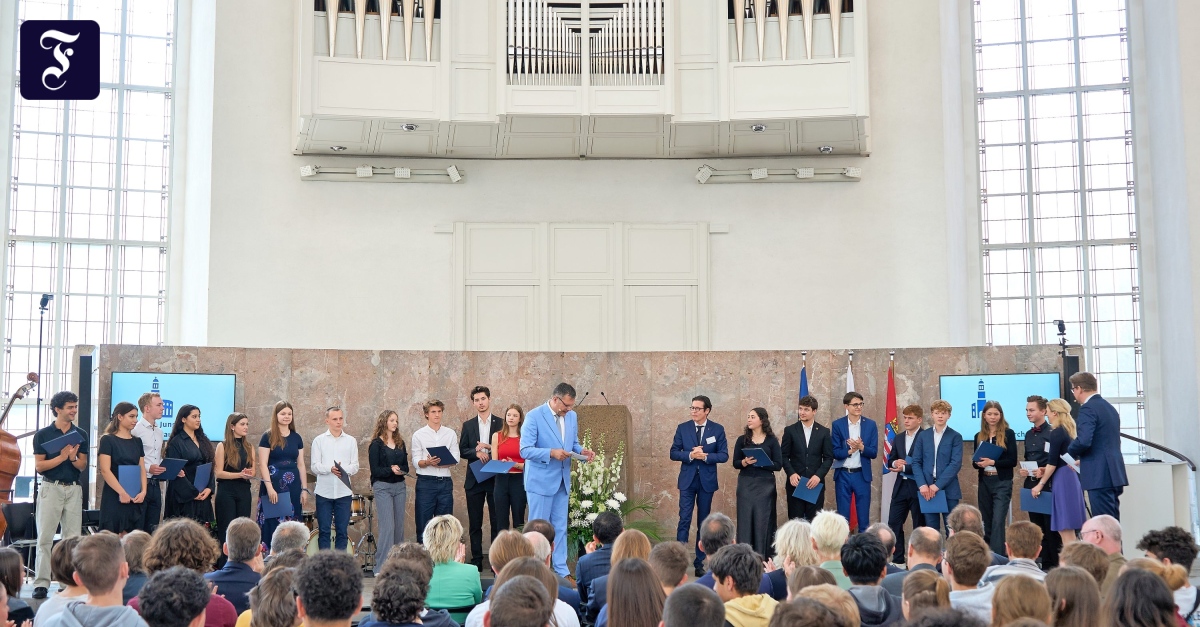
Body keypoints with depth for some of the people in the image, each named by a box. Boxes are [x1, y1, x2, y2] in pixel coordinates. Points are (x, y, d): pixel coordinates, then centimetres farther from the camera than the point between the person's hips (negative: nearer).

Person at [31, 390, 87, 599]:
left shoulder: (81, 435, 8)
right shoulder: (43, 434, 0)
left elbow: (82, 466, 7)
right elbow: (39, 466, -4)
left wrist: (73, 458, -13)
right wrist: (61, 457, -15)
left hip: (74, 489, 3)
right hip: (51, 488, -3)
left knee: (72, 537, 3)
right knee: (45, 537, -3)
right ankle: (41, 583, -2)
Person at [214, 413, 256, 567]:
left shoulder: (249, 447, 11)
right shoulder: (222, 446, -1)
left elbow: (253, 472, 11)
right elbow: (219, 472, -7)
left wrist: (249, 474, -12)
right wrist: (240, 474, -18)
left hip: (244, 491, 4)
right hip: (226, 491, -4)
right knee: (226, 530, -3)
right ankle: (223, 567, 2)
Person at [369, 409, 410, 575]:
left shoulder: (400, 443, 14)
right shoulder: (376, 444, -2)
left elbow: (406, 467, 10)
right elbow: (375, 470, -8)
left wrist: (399, 469, -10)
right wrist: (390, 470, -20)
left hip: (399, 486, 6)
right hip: (382, 487, -6)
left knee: (399, 526, 6)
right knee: (387, 526, -12)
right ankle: (381, 566, -9)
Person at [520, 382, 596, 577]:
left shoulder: (572, 416, 7)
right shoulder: (534, 416, -13)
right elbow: (525, 450, -16)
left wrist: (582, 451, -5)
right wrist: (551, 453, -28)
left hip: (562, 480, 6)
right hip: (541, 481, -6)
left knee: (560, 528, 11)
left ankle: (561, 571, 17)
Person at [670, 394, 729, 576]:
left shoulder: (718, 429, 0)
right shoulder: (682, 428, 2)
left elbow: (724, 455, -3)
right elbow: (673, 453, 0)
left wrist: (705, 456, -18)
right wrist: (690, 455, -18)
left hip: (707, 480, 1)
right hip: (687, 479, 0)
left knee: (704, 522, 8)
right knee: (684, 519, -8)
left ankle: (699, 562, 15)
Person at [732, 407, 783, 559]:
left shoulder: (771, 440, 1)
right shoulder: (742, 439, 6)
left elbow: (778, 465, -3)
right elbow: (735, 463, 4)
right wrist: (745, 462, -16)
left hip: (765, 485, -1)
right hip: (746, 485, 1)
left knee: (763, 521, 0)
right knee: (745, 520, -1)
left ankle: (763, 559, 6)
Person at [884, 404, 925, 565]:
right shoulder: (898, 438, 13)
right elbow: (890, 461, 14)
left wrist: (904, 467, -18)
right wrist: (895, 463, -8)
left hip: (917, 488, -6)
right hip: (900, 486, 6)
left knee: (919, 526, 5)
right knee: (894, 523, 5)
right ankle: (897, 559, 14)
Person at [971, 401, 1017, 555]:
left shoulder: (1008, 434, 0)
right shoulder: (979, 437, 11)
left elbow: (1012, 461, -6)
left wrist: (992, 462, -17)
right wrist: (977, 463, -10)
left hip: (1002, 482, -4)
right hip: (984, 483, 4)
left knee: (998, 521, -13)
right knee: (986, 523, 8)